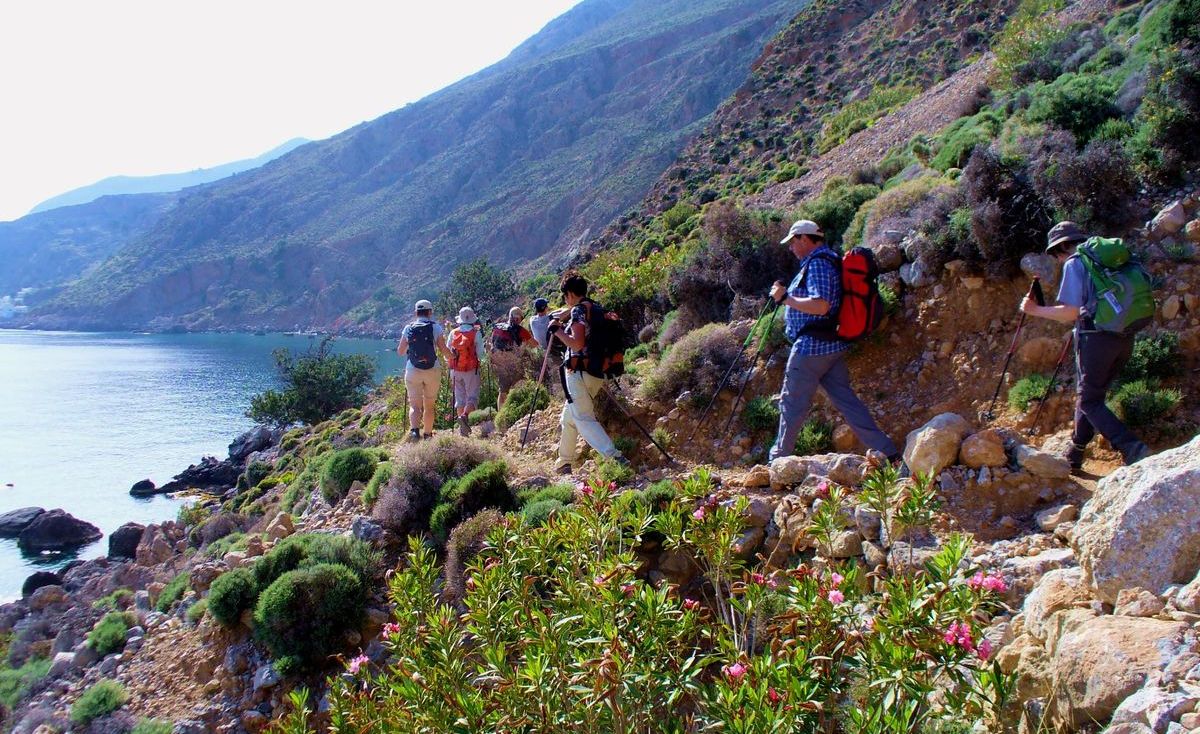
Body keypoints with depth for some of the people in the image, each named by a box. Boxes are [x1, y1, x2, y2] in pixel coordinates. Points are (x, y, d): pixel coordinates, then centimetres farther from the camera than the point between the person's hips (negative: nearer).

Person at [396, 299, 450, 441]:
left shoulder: (408, 328, 1)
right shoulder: (436, 328, -4)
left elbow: (400, 352, 5)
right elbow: (444, 350, -7)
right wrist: (452, 357, 13)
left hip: (413, 371, 0)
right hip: (432, 371, 0)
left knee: (415, 405, 2)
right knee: (429, 405, 14)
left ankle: (414, 430, -22)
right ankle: (428, 434, 21)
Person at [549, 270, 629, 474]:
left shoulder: (579, 310, -11)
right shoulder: (598, 310, 14)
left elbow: (577, 343, -22)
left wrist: (558, 331, -9)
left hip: (579, 372, -9)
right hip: (597, 373, 9)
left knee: (584, 419, -12)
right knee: (569, 417, 20)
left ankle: (615, 458, -25)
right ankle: (565, 462, 28)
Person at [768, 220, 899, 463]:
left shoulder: (818, 263, -14)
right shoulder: (829, 261, 18)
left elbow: (820, 305, -26)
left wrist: (785, 298, -18)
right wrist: (788, 294, 19)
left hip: (811, 346, -10)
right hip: (832, 345, 10)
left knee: (792, 403, 2)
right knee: (846, 399, 8)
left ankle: (778, 459, 13)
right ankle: (887, 451, 4)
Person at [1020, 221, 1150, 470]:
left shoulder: (1074, 264, -4)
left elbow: (1070, 312, -12)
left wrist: (1035, 310, 0)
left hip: (1096, 337, -8)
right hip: (1125, 338, 8)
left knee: (1089, 402, -1)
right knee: (1089, 394, 18)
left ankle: (1132, 449, -17)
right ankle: (1074, 456, 25)